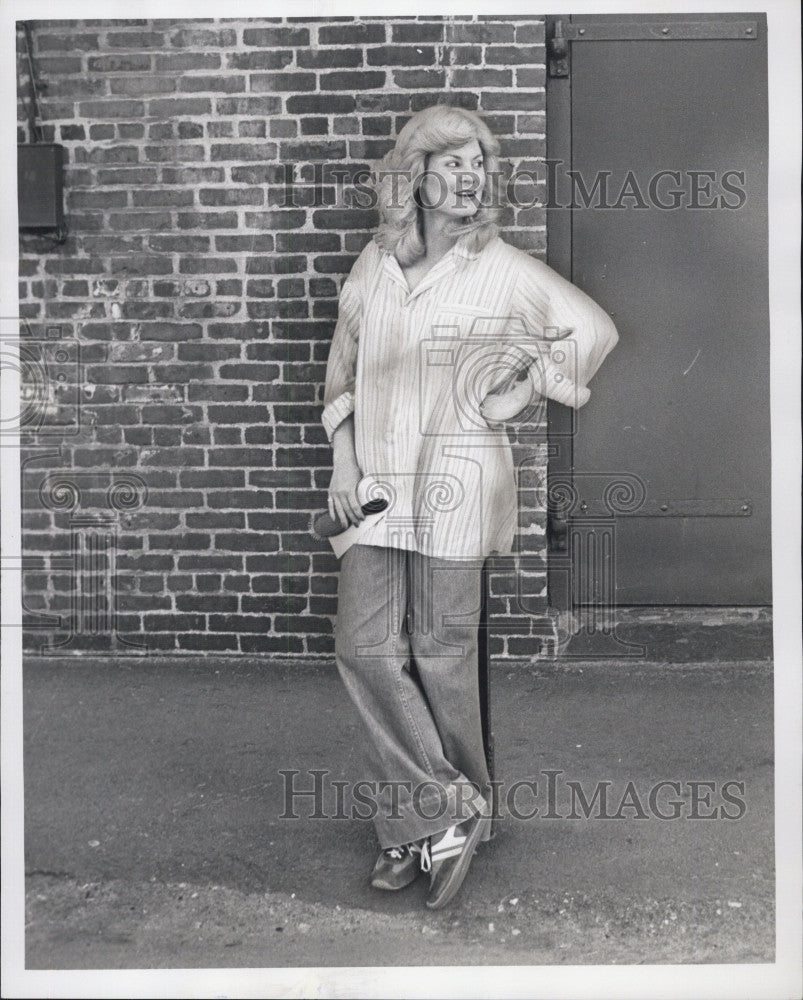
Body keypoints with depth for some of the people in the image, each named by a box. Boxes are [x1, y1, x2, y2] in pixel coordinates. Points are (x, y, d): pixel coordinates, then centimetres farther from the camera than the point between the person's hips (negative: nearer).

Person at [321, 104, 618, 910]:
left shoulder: (503, 268, -3)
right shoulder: (374, 261, 9)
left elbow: (595, 328, 2)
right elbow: (344, 359, 16)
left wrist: (523, 393, -1)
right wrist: (342, 458, 8)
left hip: (455, 477, -4)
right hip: (377, 479, 5)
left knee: (441, 654, 2)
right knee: (363, 646, -2)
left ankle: (442, 814, 21)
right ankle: (444, 812, 11)